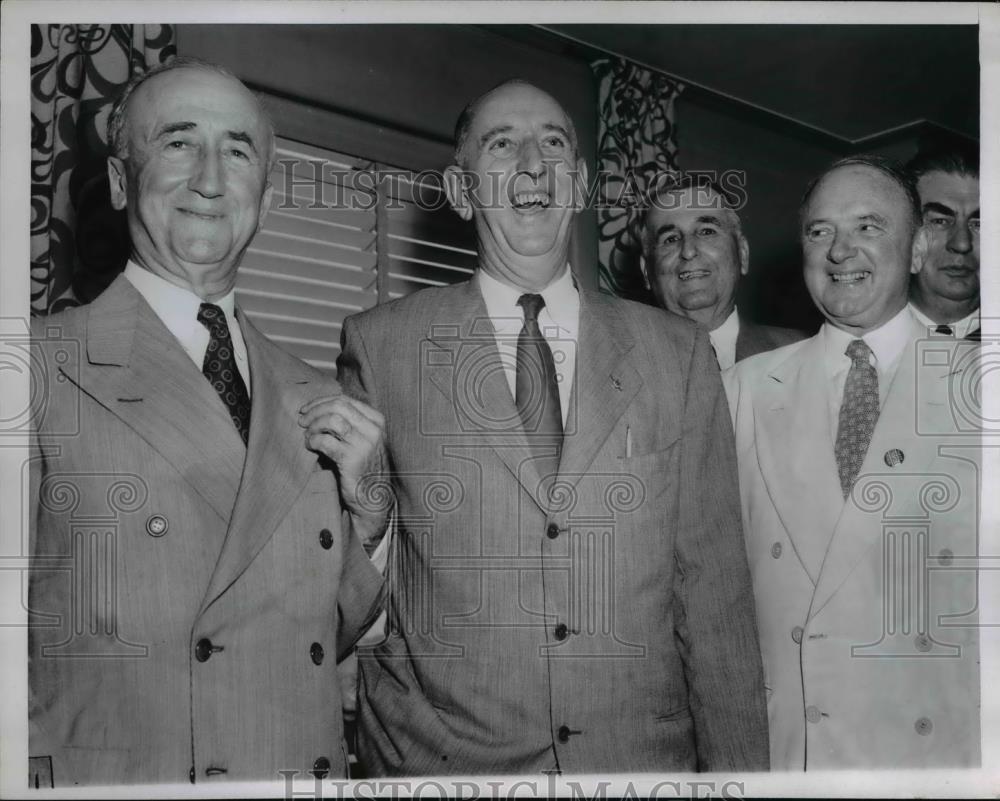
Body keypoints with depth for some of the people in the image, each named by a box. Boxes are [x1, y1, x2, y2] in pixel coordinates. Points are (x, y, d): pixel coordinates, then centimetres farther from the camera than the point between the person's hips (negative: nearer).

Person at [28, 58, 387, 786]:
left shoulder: (318, 400, 4)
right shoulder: (42, 369, -11)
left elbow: (338, 637, 9)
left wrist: (364, 497, -4)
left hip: (312, 776, 4)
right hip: (107, 779, -4)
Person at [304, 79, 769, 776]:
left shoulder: (678, 354, 1)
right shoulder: (379, 346, -3)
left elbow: (714, 589, 0)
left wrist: (737, 768, -2)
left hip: (647, 758, 2)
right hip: (440, 758, -1)